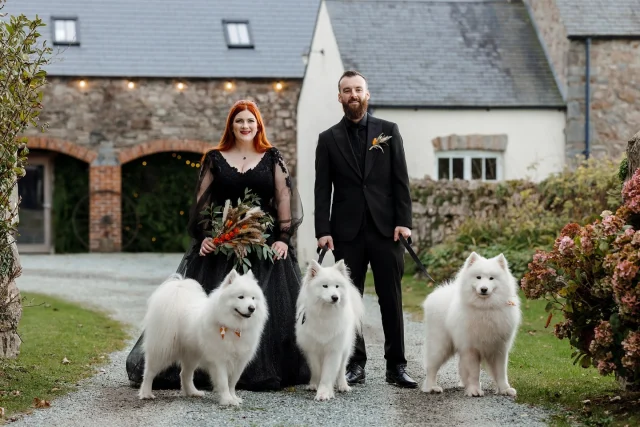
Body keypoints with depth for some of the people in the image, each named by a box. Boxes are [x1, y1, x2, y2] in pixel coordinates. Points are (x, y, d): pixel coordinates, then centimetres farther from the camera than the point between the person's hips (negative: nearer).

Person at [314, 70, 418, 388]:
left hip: (385, 228, 0)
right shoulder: (328, 139, 8)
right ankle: (355, 365, 10)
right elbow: (322, 190, 4)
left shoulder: (388, 131, 8)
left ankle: (396, 365, 6)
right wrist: (322, 231, -6)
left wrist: (403, 221, -6)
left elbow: (400, 181, 4)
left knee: (391, 299, 1)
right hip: (347, 231, 1)